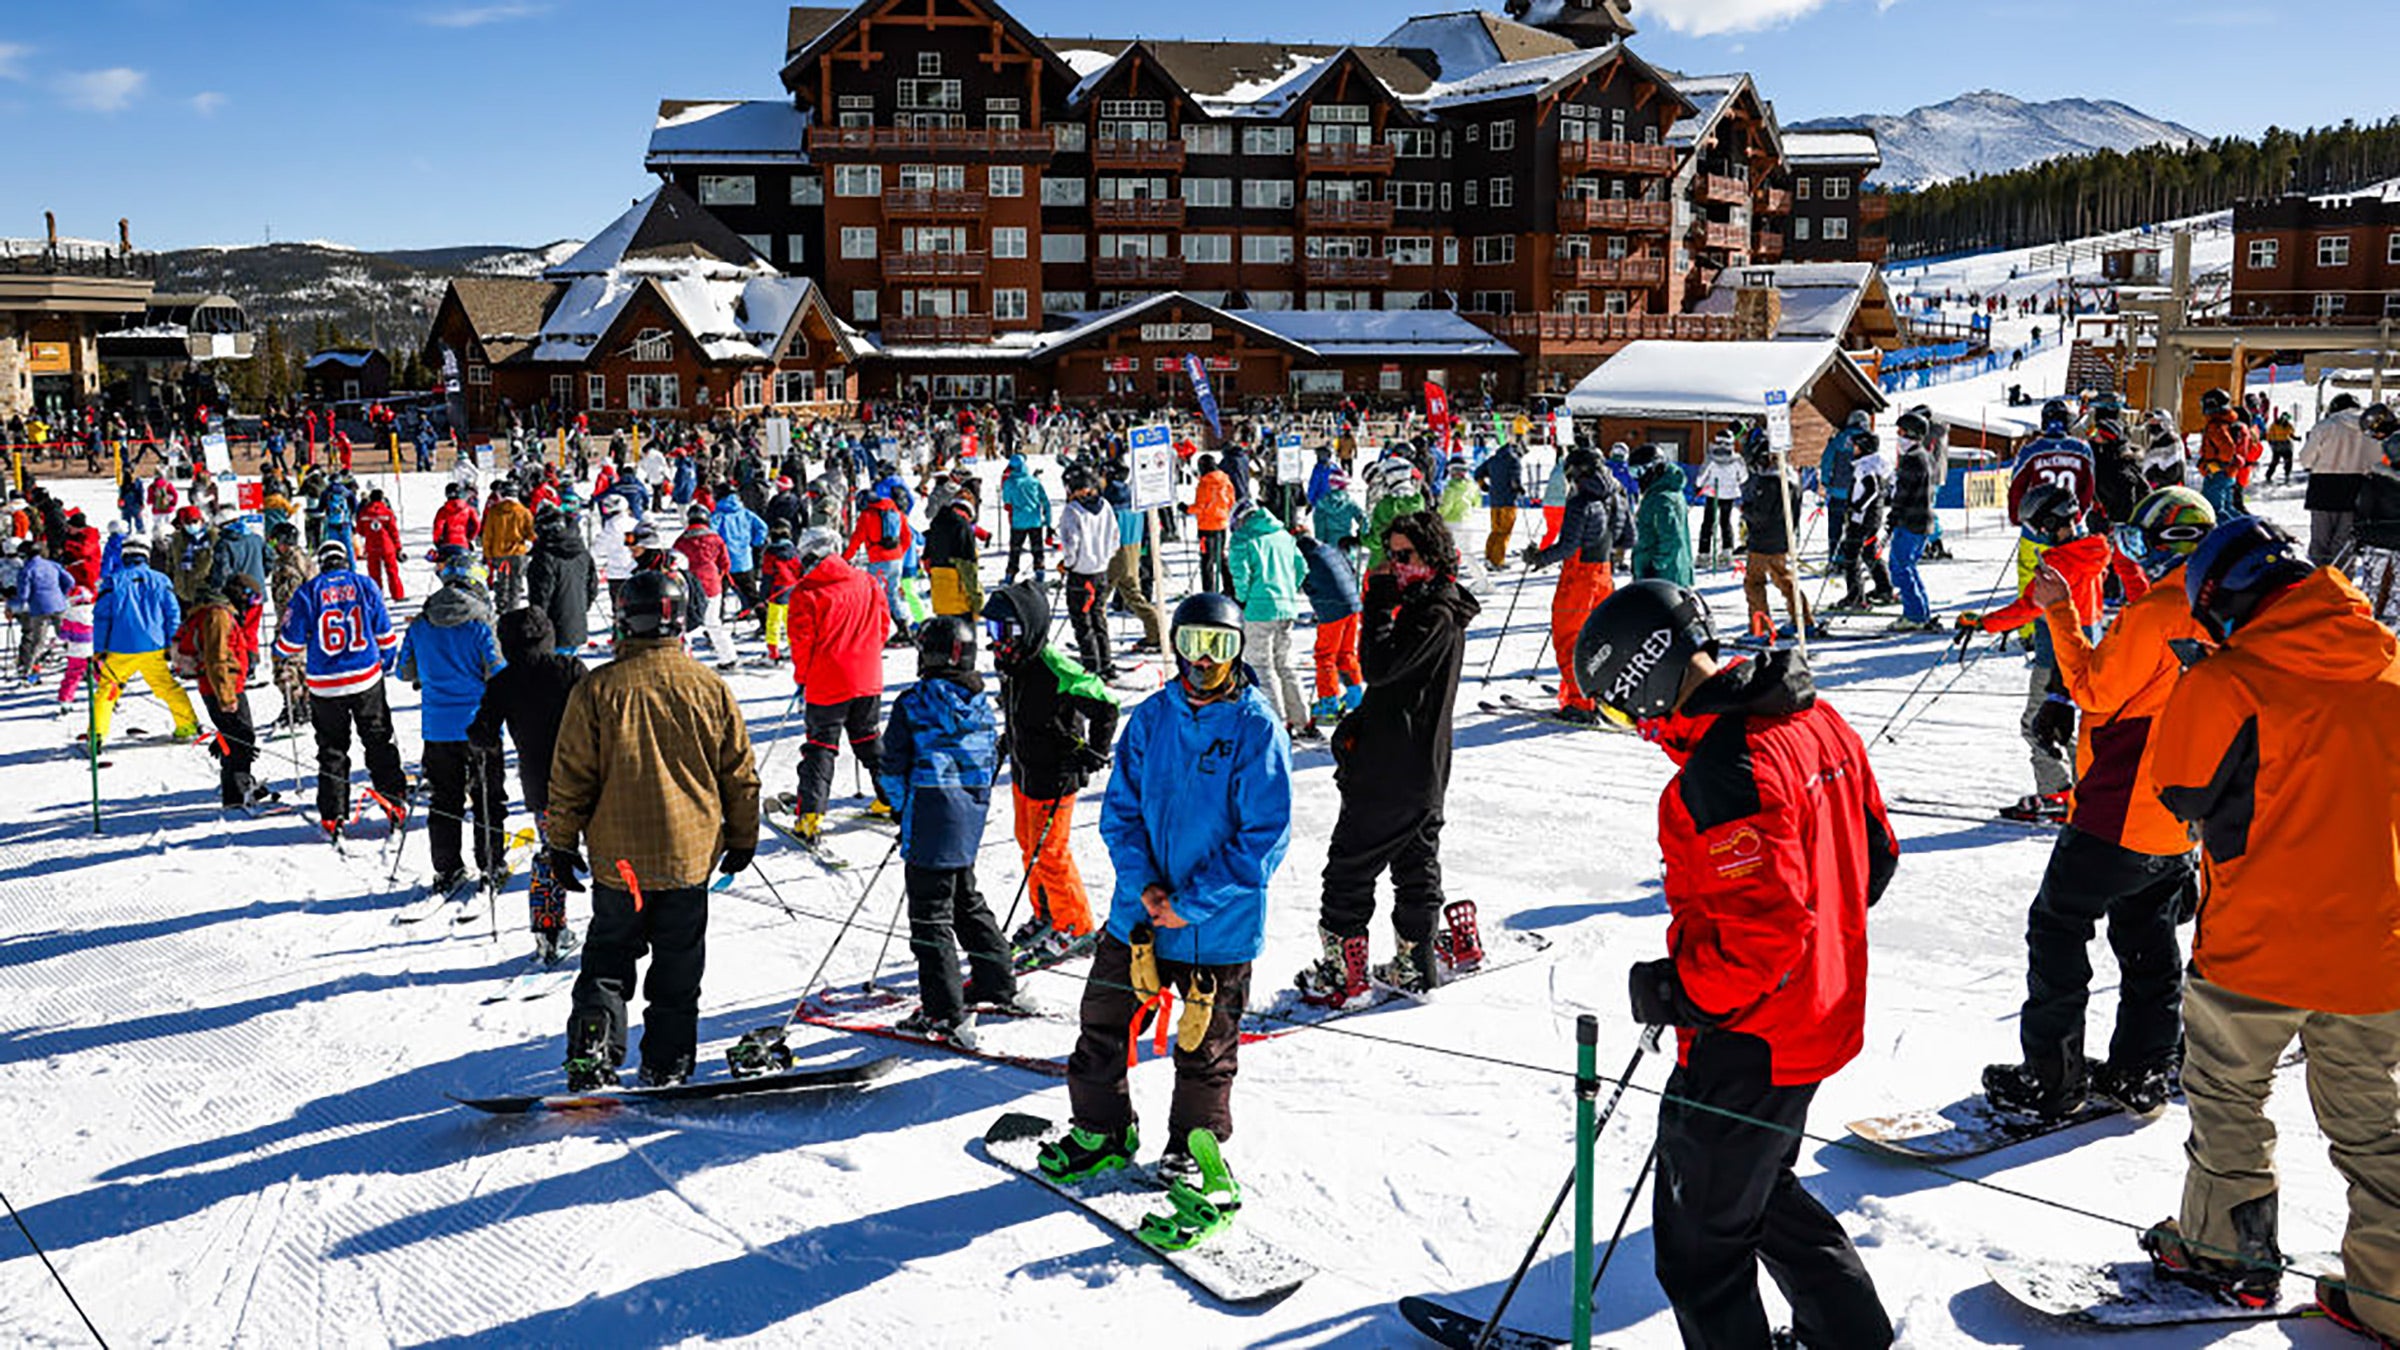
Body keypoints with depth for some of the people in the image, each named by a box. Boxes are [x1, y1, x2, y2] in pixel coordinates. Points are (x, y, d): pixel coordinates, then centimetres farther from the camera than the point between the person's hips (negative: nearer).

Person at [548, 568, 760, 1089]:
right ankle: (667, 1066, 15)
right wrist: (743, 840, 16)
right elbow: (740, 774, 3)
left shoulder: (596, 689, -9)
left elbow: (570, 777, -4)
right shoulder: (709, 688, -4)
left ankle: (592, 1052, 4)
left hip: (619, 856, -1)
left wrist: (562, 845, 8)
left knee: (607, 960, 14)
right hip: (690, 855, 1)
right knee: (677, 969, 12)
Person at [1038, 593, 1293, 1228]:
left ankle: (1195, 1148, 32)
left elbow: (1266, 836, -14)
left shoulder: (1258, 728, -12)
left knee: (1205, 1050, 11)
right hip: (1139, 913, 4)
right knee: (1102, 1026, 13)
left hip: (1219, 924, -4)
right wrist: (1142, 882, -11)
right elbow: (1120, 810, 5)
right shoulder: (1150, 718, 1)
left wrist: (1192, 902, -17)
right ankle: (1101, 1133, 35)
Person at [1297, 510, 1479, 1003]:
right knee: (1416, 862, 16)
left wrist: (1380, 600, -21)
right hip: (1422, 766, 10)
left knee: (1350, 863, -2)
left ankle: (1342, 971, 5)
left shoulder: (1437, 616, -19)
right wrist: (1359, 726, 19)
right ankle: (1417, 963, 26)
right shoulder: (1435, 608, 13)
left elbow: (1380, 666, -28)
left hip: (1395, 771, -10)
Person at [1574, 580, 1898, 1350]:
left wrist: (1677, 993, -16)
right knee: (1760, 1191, 30)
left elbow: (1765, 927, -31)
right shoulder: (1817, 718, 2)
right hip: (1822, 1019, 10)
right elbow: (1875, 857, 11)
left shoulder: (1721, 768, -28)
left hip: (1747, 1046, -10)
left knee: (1700, 1236, 8)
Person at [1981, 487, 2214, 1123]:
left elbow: (2096, 691, -15)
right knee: (2148, 943, 18)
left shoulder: (2155, 612, -19)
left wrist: (2061, 614, -11)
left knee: (2057, 929, 3)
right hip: (2180, 817, 8)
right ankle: (2143, 1076, 24)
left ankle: (2051, 1080, 7)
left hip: (2119, 813, -8)